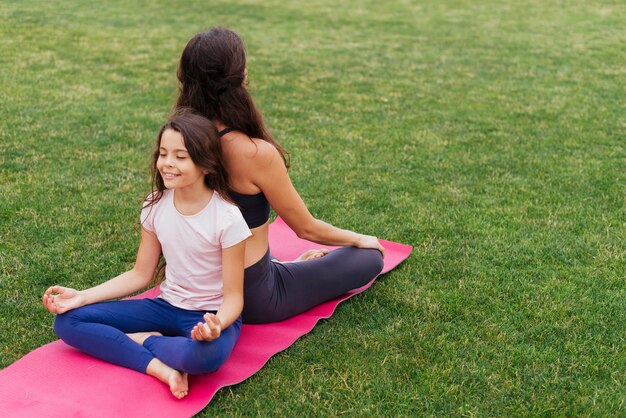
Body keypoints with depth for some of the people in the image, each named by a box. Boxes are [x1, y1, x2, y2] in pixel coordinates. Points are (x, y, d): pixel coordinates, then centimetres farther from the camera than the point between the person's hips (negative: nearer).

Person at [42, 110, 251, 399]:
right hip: (168, 306, 5)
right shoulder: (156, 205, -4)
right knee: (68, 321, -9)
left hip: (212, 315, -5)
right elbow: (140, 274, 4)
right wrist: (82, 297, -8)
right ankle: (158, 366, -21)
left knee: (206, 356, -42)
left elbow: (233, 296, -15)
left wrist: (217, 325, -38)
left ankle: (139, 340, -11)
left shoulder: (227, 218, -19)